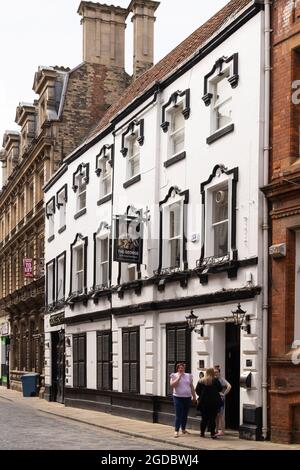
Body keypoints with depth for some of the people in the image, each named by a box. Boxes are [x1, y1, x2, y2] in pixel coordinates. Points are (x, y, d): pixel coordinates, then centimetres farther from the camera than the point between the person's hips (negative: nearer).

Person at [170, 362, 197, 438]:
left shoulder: (188, 376, 11)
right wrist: (179, 377, -16)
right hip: (178, 397, -4)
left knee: (185, 414, 10)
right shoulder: (174, 376, 0)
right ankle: (176, 431, -8)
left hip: (187, 397, 4)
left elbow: (191, 387, 16)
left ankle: (183, 429, 23)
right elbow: (172, 385, -15)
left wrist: (194, 396, 15)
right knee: (178, 415, -10)